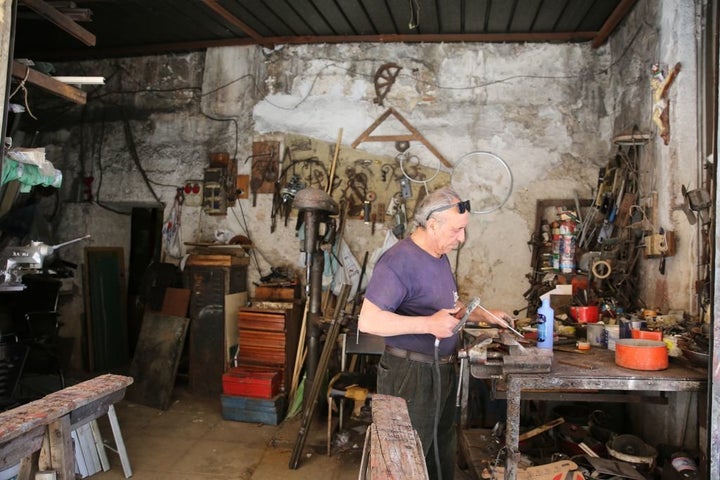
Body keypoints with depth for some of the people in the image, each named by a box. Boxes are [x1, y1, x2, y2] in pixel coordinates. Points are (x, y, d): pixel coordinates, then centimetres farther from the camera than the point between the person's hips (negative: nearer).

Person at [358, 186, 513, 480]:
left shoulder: (440, 256, 10)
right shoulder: (399, 260, -21)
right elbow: (368, 321, -26)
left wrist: (483, 315, 10)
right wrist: (428, 324, -29)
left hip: (444, 371, 9)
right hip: (411, 376, -9)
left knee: (443, 454, 22)